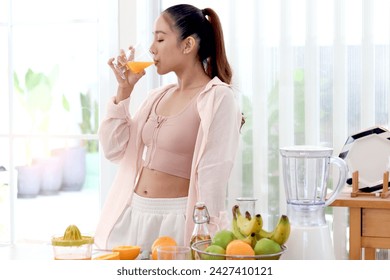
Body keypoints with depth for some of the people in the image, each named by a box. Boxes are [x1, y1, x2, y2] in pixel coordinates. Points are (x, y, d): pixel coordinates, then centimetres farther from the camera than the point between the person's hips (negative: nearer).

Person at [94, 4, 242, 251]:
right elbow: (114, 149, 11)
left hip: (176, 220, -7)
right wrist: (124, 90, 5)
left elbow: (212, 176, -15)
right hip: (131, 215, 7)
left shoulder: (217, 98, -11)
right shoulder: (159, 97, 10)